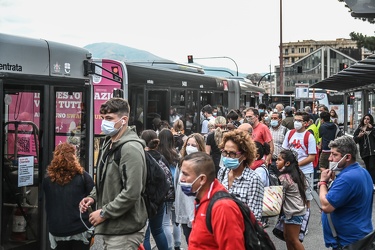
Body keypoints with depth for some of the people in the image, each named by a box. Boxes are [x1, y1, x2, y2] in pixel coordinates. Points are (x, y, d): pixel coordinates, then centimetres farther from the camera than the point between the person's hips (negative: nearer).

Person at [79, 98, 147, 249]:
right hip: (110, 227, 9)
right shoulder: (109, 143, 12)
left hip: (124, 231, -9)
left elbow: (132, 193, -25)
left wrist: (104, 213, -17)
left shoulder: (130, 148, -19)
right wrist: (93, 196, 6)